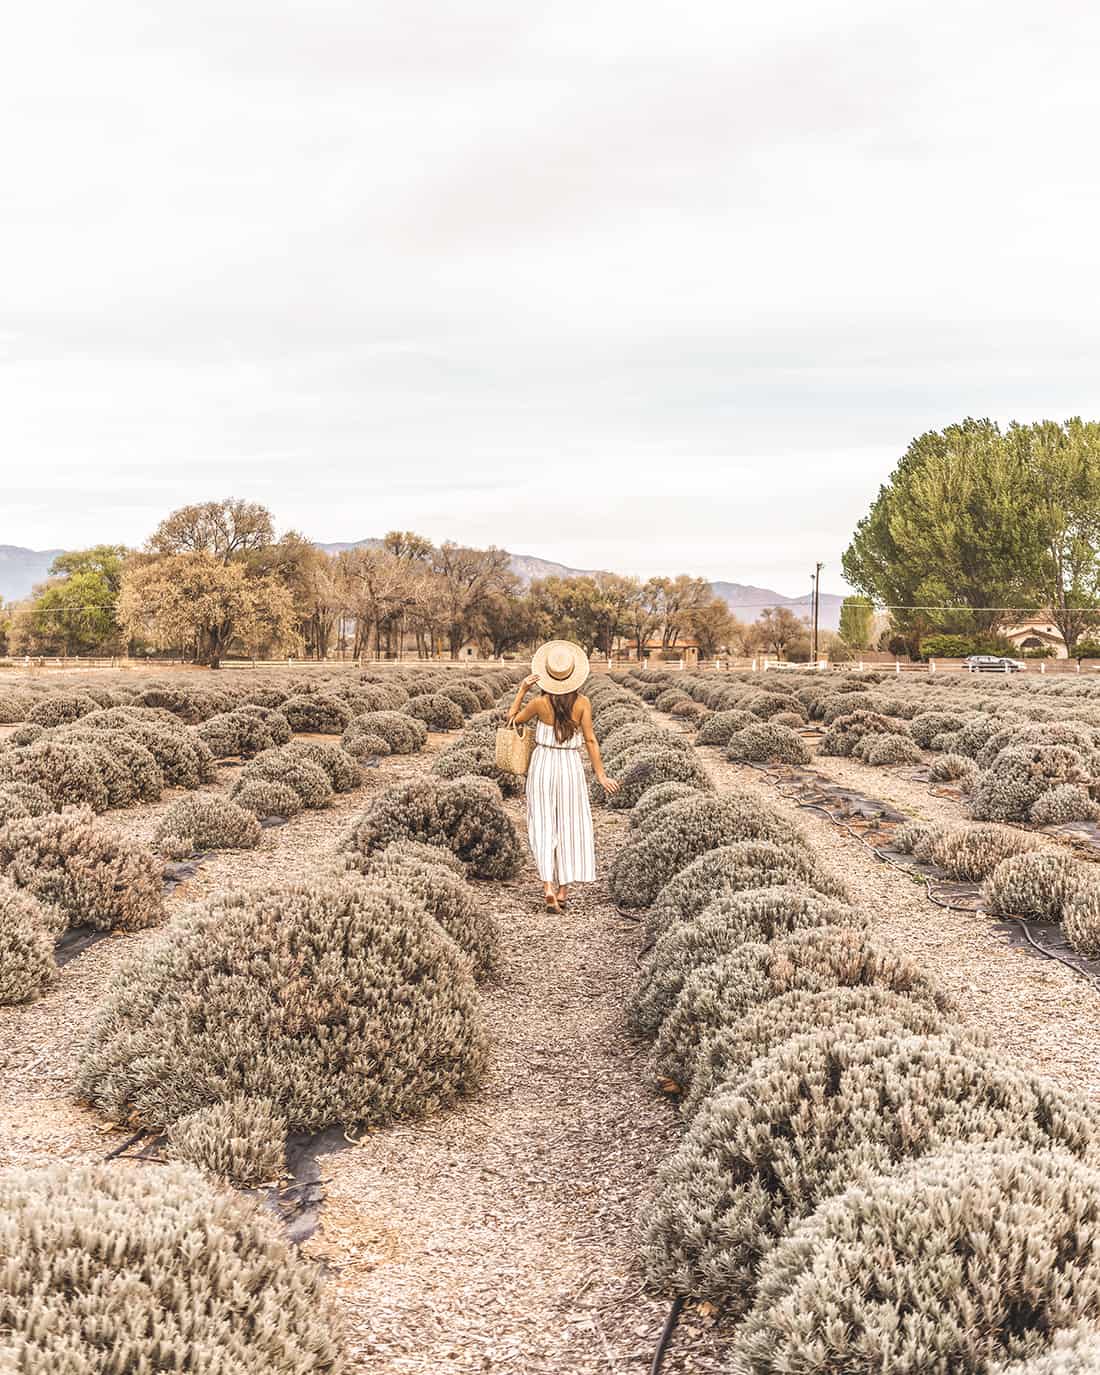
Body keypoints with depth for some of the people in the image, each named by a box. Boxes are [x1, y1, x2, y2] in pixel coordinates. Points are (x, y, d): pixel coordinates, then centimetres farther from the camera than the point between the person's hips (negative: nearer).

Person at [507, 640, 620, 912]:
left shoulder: (540, 703, -9)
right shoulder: (582, 703, -9)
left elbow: (512, 719, 6)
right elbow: (589, 740, -7)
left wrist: (521, 690, 1)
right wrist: (600, 774, -1)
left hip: (542, 765, 0)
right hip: (570, 766, 0)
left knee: (544, 826, 5)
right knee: (569, 825, 11)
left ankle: (548, 887, -9)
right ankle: (563, 890, 13)